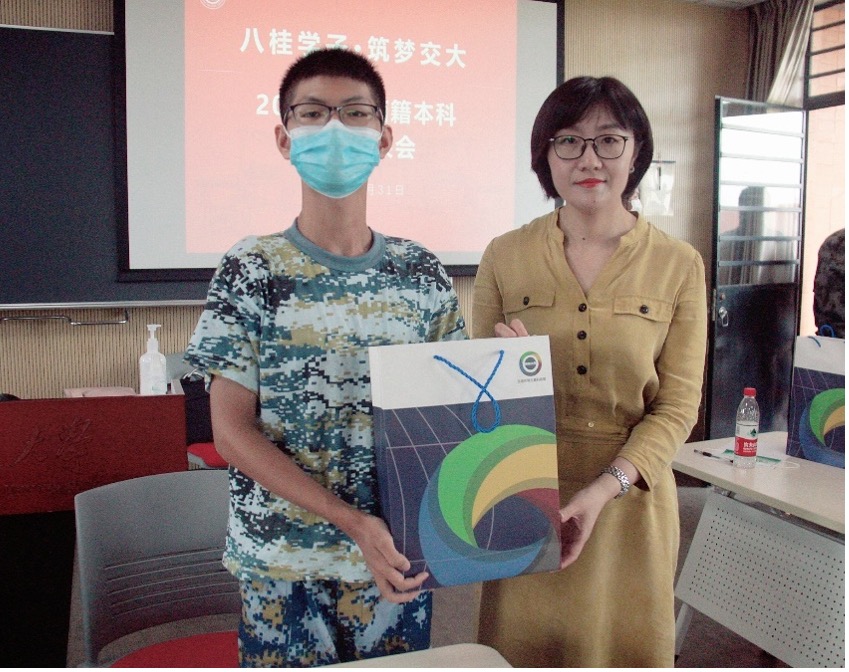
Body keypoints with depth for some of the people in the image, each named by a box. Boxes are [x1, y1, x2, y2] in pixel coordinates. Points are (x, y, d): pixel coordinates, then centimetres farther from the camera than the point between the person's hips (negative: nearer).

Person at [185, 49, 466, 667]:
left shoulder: (422, 274, 0)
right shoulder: (251, 272, -7)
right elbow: (232, 431, -9)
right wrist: (352, 522, -18)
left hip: (398, 556, 3)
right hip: (282, 568, -2)